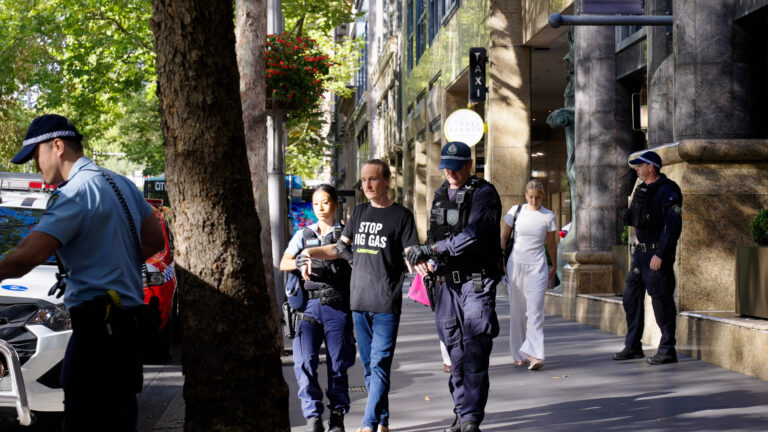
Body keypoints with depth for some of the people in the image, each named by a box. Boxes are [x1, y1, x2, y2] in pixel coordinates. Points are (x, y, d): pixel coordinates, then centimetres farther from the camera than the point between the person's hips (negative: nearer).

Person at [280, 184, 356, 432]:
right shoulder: (303, 235, 16)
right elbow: (284, 263, 5)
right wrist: (301, 263, -16)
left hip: (337, 305, -1)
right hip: (309, 304, 1)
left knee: (338, 363, -1)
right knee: (305, 361, -12)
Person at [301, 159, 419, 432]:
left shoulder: (401, 215, 0)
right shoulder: (359, 212, 15)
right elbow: (340, 248, 20)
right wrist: (310, 252, 6)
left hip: (387, 304, -5)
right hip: (359, 301, 6)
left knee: (380, 365, -10)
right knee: (369, 366, 9)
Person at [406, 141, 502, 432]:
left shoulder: (483, 194, -8)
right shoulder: (440, 195, 14)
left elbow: (474, 234, -22)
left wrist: (432, 249, -23)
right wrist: (431, 263, 3)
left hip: (477, 284, -6)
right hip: (447, 283, 6)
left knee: (475, 354, -9)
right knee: (456, 354, 8)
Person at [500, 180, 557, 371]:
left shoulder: (548, 216, 1)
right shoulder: (515, 211, 2)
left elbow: (551, 243, 12)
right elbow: (504, 236, 10)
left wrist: (554, 266, 19)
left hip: (537, 267, -1)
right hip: (516, 264, 1)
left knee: (535, 310, -11)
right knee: (517, 310, 7)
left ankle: (534, 355, -16)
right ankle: (519, 353, 18)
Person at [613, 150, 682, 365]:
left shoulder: (667, 192, -14)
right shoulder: (642, 190, 14)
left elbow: (673, 226, -20)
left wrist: (660, 255, -23)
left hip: (657, 254, -9)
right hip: (641, 253, 9)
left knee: (661, 301, -5)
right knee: (631, 298, 11)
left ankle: (667, 350, 2)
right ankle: (633, 346, 20)